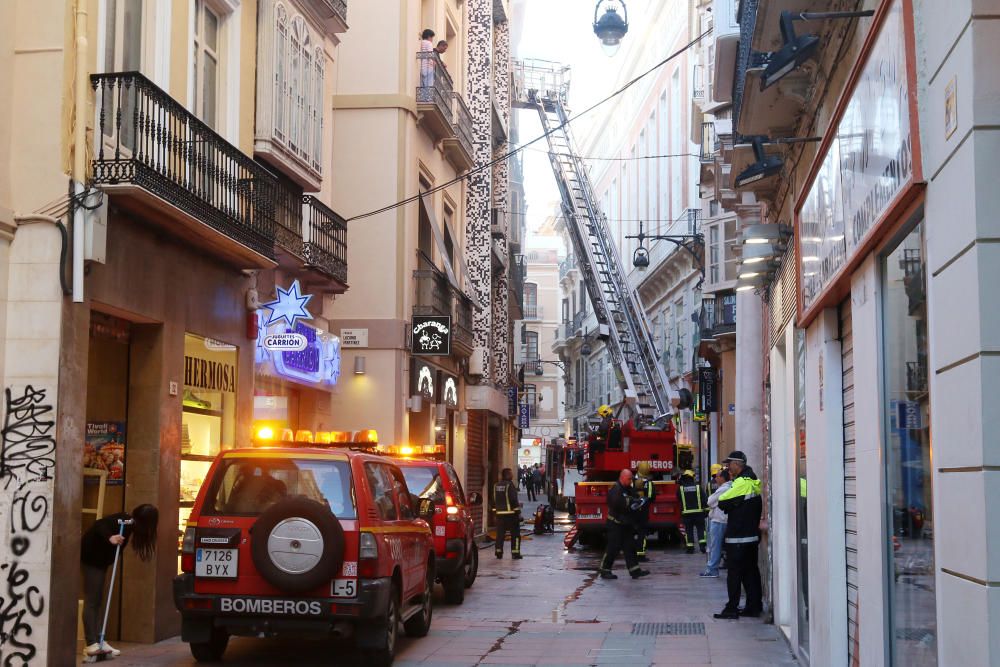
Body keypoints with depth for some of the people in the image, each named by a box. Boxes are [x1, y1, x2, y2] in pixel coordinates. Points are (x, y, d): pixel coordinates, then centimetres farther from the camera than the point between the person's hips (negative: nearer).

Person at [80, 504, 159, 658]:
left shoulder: (129, 524, 4)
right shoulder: (123, 521, -23)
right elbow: (100, 525, -33)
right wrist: (110, 538, -49)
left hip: (100, 559, 10)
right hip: (91, 557, -10)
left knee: (98, 600, 8)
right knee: (92, 600, -12)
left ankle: (99, 641, 10)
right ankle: (91, 644, -15)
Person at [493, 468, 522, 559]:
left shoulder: (496, 486, 9)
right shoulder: (510, 485, -12)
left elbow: (494, 500, 13)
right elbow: (514, 500, -14)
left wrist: (495, 510, 19)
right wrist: (518, 511, -9)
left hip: (499, 513, 6)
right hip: (511, 513, -6)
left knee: (500, 533, 9)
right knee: (515, 534, 3)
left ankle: (499, 552, 9)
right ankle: (515, 553, 1)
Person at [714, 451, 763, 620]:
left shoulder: (741, 483, -18)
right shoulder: (753, 482, 11)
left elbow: (722, 502, -19)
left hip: (738, 537, -9)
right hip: (752, 535, 9)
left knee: (735, 573, -3)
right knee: (751, 571, 12)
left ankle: (732, 608, -1)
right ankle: (754, 606, 15)